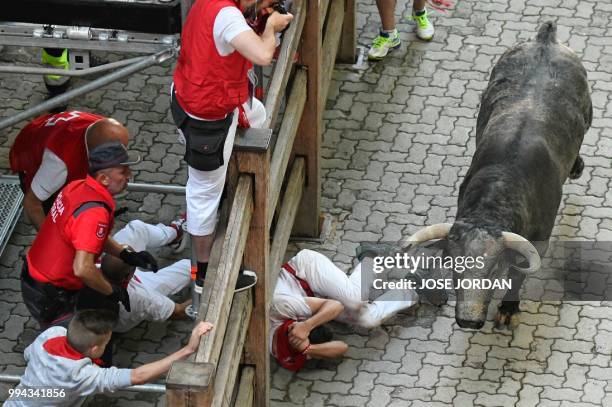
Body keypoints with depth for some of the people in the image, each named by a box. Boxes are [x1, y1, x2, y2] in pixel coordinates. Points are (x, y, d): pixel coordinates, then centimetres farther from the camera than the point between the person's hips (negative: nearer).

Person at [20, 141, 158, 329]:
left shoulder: (77, 187, -2)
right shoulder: (95, 213, -29)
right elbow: (82, 269, -35)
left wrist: (126, 254, 7)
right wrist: (113, 291, -19)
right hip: (50, 297, -9)